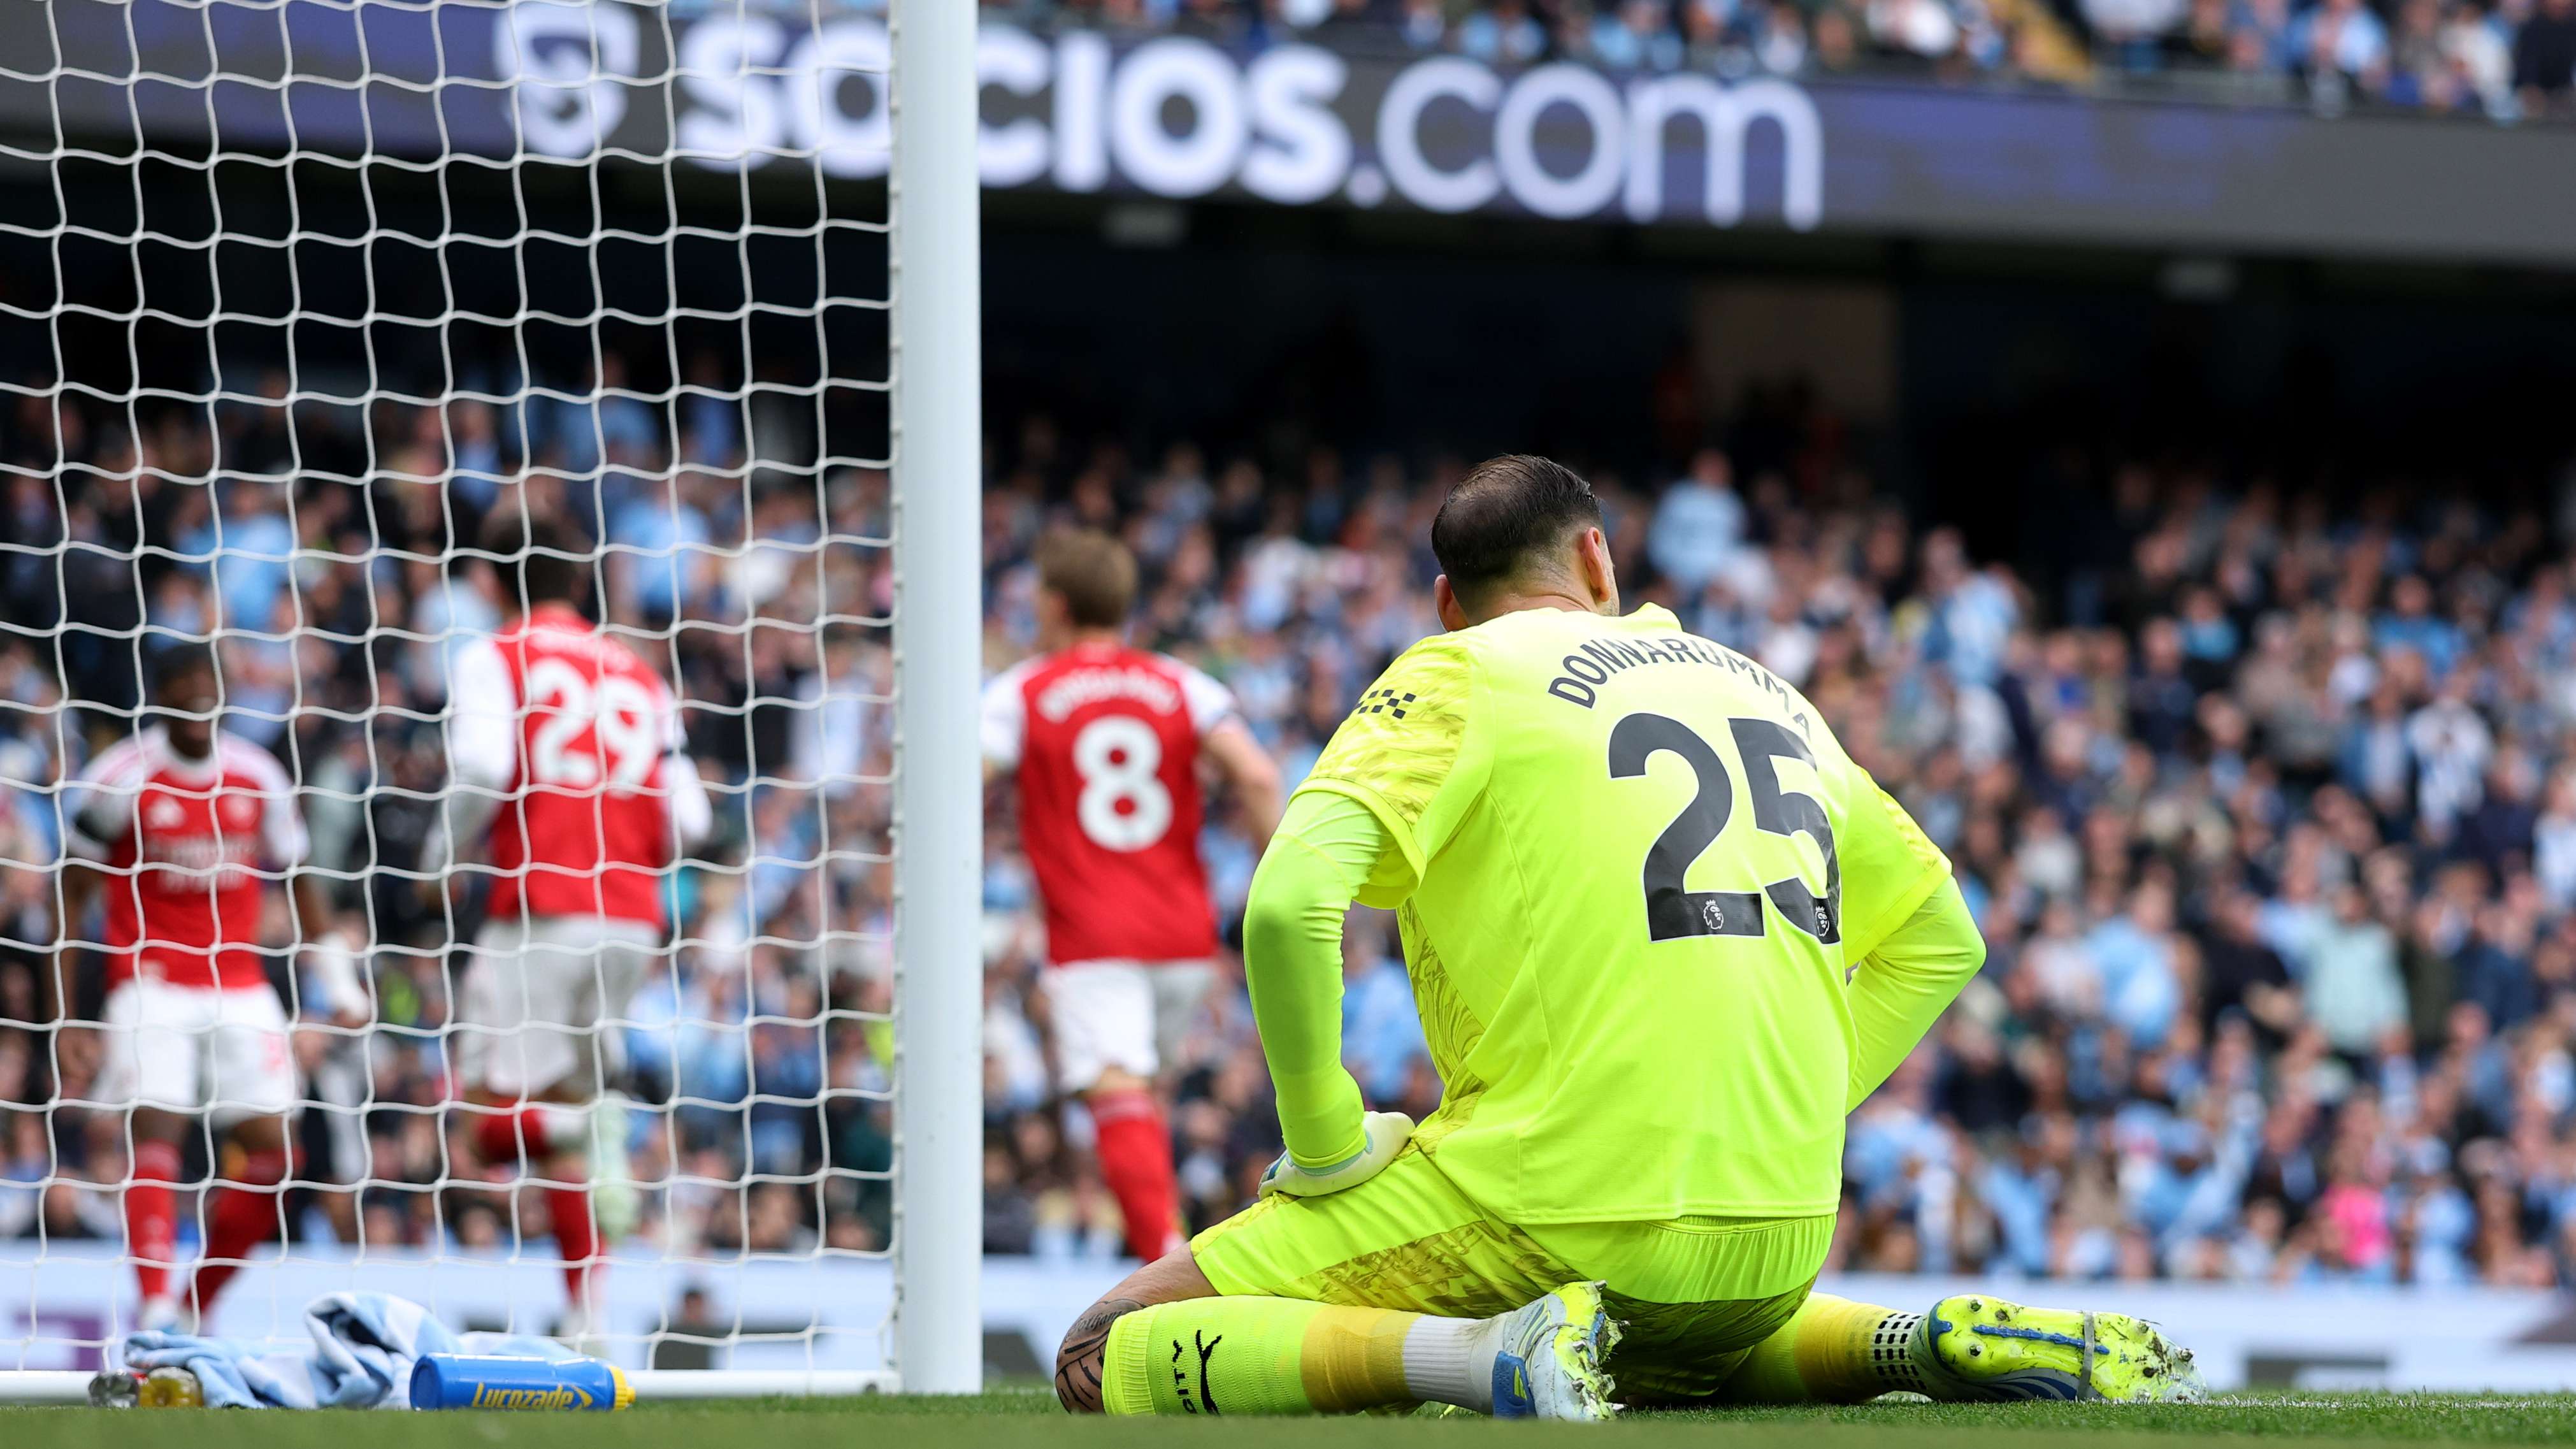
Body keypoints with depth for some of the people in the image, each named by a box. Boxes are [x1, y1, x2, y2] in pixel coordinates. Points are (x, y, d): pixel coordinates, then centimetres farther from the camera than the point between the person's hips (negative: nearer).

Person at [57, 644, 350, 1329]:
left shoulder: (257, 777, 3)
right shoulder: (121, 780, -7)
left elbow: (297, 879, 15)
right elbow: (73, 890, -1)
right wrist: (60, 1003, -4)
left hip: (238, 985, 4)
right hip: (151, 984, -4)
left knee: (271, 1153, 0)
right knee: (154, 1134, -18)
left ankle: (197, 1307, 13)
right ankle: (154, 1305, -25)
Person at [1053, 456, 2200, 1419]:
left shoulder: (1453, 682, 0)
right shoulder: (1770, 692, 19)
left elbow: (1287, 907, -16)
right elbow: (1939, 939, 28)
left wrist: (1323, 1148, -5)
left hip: (1560, 1218, -6)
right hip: (1780, 1245, 6)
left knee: (1107, 1361, -2)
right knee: (1655, 1354, 41)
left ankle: (1490, 1358, -21)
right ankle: (1907, 1349, 12)